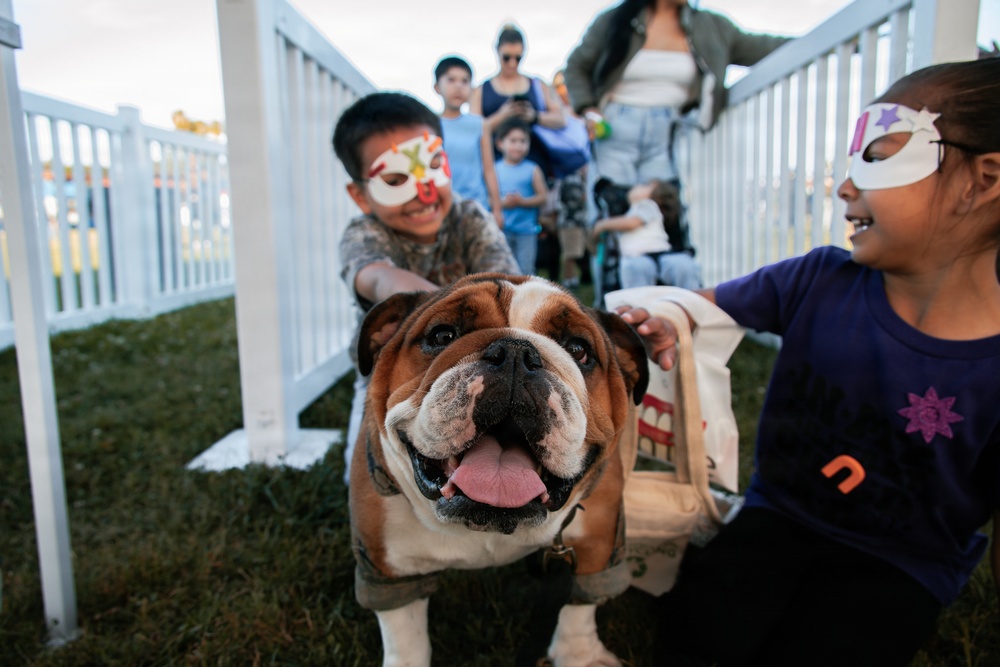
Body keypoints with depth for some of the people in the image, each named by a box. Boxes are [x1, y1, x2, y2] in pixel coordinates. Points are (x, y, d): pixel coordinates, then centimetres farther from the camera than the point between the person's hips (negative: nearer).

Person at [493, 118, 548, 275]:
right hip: (502, 229, 1)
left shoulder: (532, 169, 0)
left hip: (527, 229, -1)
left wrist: (522, 201, -16)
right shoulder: (495, 169, 2)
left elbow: (543, 196, -3)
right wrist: (502, 202, -18)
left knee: (526, 270, 1)